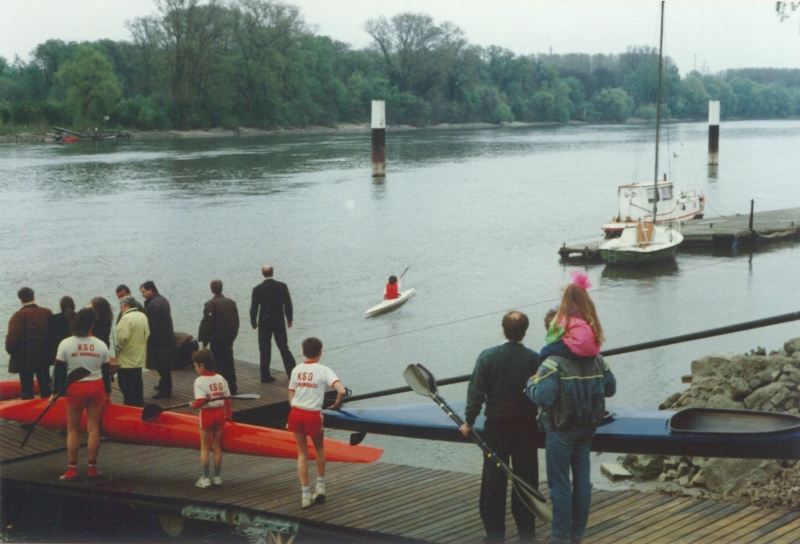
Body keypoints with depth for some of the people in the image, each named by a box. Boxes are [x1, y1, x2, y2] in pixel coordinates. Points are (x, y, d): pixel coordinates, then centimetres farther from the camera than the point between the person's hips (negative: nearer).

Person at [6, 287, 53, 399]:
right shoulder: (47, 313, 0)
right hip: (44, 357, 4)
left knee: (27, 389, 4)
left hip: (25, 358, -4)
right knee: (45, 386, 14)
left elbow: (12, 339, -17)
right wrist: (50, 351, 15)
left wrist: (10, 350, 1)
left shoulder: (18, 316, -14)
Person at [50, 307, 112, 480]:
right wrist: (108, 393, 17)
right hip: (96, 388, 2)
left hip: (75, 389, -1)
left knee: (72, 429, 7)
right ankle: (92, 468, 11)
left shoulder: (65, 344, -6)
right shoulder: (101, 346, -1)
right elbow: (106, 371, 6)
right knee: (93, 428, 6)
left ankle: (72, 469, 6)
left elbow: (59, 371, -5)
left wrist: (55, 393, 3)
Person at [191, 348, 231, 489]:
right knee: (217, 446, 13)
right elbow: (227, 398, 5)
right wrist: (228, 414, 14)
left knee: (205, 447, 6)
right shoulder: (221, 379, 3)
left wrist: (194, 406, -5)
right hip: (219, 413, 5)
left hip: (207, 414, -5)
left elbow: (201, 401, -24)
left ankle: (205, 478, 8)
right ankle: (217, 477, 17)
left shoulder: (200, 381, -15)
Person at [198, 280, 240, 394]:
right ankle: (232, 387, 18)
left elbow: (207, 324, -14)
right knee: (229, 362, 14)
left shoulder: (211, 304, -14)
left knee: (219, 364, 0)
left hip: (217, 339, -6)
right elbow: (236, 321, 8)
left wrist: (204, 341, -9)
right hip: (229, 338, 6)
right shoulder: (231, 302, 4)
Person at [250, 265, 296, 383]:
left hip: (264, 322, -1)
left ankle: (265, 375, 7)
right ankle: (292, 372, 7)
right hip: (279, 321, 1)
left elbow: (254, 307, -6)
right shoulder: (282, 286, -6)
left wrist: (253, 322, 7)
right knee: (284, 347, 9)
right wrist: (289, 319, 8)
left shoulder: (257, 289, -8)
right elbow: (288, 304, -4)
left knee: (265, 350, 6)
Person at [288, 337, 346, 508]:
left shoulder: (296, 370, 7)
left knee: (302, 453, 13)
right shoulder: (323, 371, -5)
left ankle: (305, 495, 13)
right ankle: (320, 487, 27)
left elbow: (291, 398, 7)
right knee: (319, 448, 23)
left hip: (295, 413, 3)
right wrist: (336, 405, -1)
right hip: (313, 415, -3)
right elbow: (341, 391, -18)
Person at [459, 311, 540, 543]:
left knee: (494, 480, 8)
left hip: (496, 426, 0)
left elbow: (476, 392, -9)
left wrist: (469, 421, 1)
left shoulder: (487, 357, -10)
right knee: (526, 480, 10)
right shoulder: (535, 359, -9)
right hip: (526, 426, 0)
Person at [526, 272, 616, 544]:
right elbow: (611, 388, 8)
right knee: (582, 479, 13)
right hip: (587, 428, 6)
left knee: (559, 483, 3)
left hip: (560, 430, -5)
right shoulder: (598, 362, -1)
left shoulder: (553, 364, -20)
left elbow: (543, 397, -27)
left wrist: (531, 383, -8)